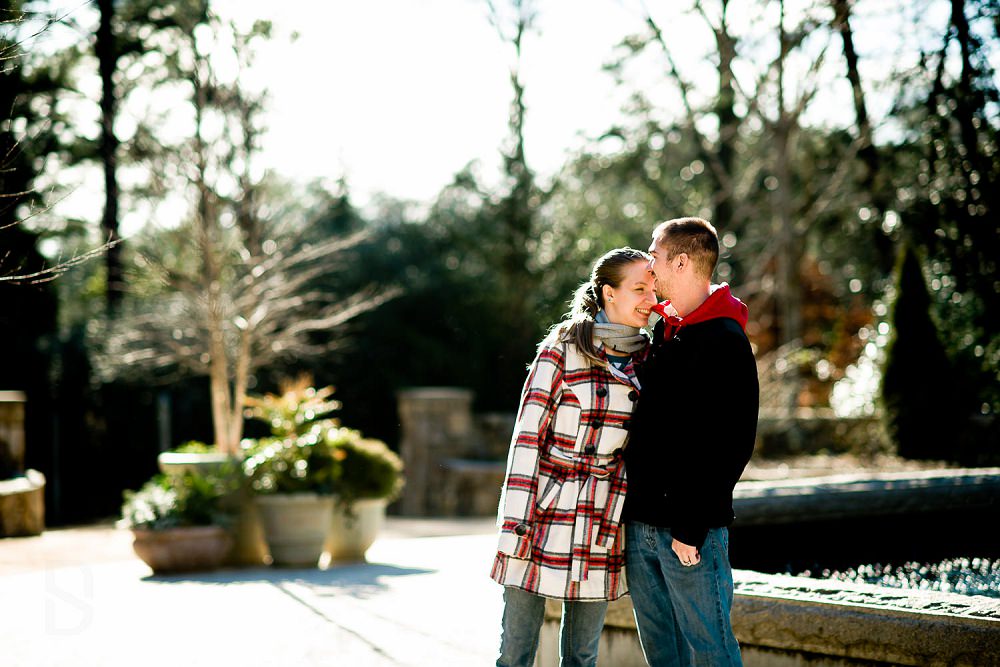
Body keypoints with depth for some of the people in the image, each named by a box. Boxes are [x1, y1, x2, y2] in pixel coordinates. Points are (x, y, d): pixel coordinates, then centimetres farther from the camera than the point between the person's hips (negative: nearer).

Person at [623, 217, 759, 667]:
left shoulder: (725, 341, -11)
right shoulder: (660, 331, 15)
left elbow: (730, 446, -17)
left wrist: (691, 527, -20)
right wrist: (632, 511, 14)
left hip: (689, 529, -8)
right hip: (640, 523, 8)